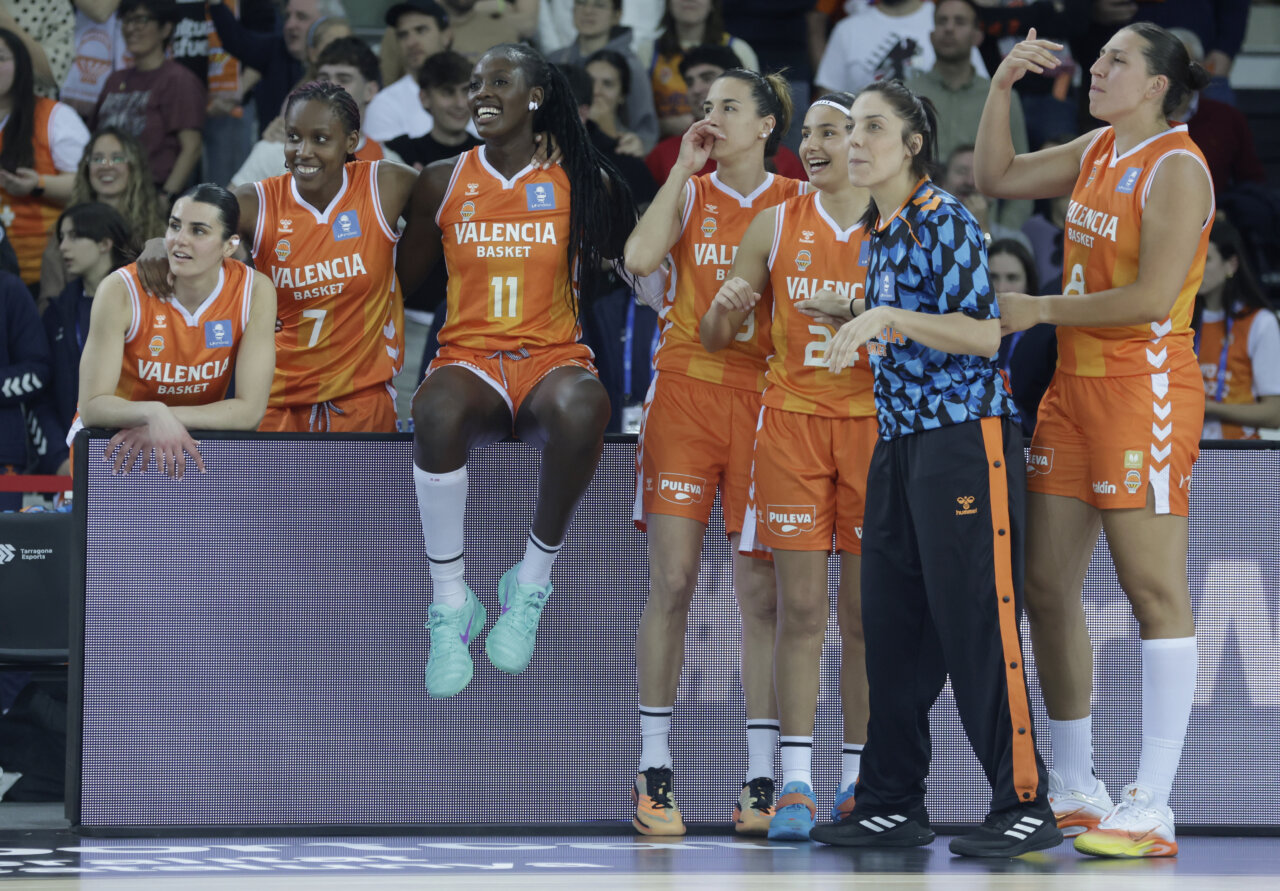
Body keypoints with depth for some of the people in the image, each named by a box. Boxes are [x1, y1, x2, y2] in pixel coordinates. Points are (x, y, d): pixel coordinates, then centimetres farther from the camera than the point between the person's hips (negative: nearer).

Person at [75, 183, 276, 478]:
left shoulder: (255, 292, -13)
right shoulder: (121, 291, -19)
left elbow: (249, 409, -14)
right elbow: (93, 406, -22)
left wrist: (170, 418, -28)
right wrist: (153, 413, -43)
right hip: (115, 442, -2)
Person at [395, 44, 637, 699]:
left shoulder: (583, 183, 6)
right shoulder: (443, 183, 10)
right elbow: (403, 279, 16)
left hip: (552, 357, -1)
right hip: (469, 355, 1)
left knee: (582, 408, -41)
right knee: (438, 411, -39)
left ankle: (531, 584, -19)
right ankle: (451, 604, -24)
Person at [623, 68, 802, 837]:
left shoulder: (797, 203, 7)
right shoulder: (689, 192, 9)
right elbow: (640, 259, -9)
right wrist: (684, 169, -5)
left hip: (765, 396, -1)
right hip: (686, 391, 1)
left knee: (761, 591, -2)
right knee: (673, 582, -5)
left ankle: (762, 781, 0)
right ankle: (656, 773, 0)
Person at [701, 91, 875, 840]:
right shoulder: (777, 225, 8)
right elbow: (715, 338, 12)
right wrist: (728, 306, -11)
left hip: (873, 421, -1)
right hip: (792, 419, 1)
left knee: (868, 612, 0)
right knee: (800, 608, -4)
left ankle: (859, 779, 7)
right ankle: (795, 781, -3)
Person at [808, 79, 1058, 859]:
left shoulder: (944, 219, -9)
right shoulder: (882, 234, 16)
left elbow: (984, 333, -17)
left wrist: (889, 320, -22)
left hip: (966, 436, -9)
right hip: (901, 439, 9)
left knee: (977, 621, -10)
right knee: (892, 625, 7)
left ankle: (1025, 806, -7)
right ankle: (893, 805, 13)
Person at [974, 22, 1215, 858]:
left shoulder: (1176, 167, -12)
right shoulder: (1098, 152, 14)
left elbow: (1152, 297, -19)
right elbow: (999, 177, 22)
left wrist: (1039, 311, -12)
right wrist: (1003, 84, 10)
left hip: (1145, 388, -9)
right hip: (1075, 383, 9)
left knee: (1155, 590, -9)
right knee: (1047, 586, 9)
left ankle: (1152, 810, -11)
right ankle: (1074, 792, 18)